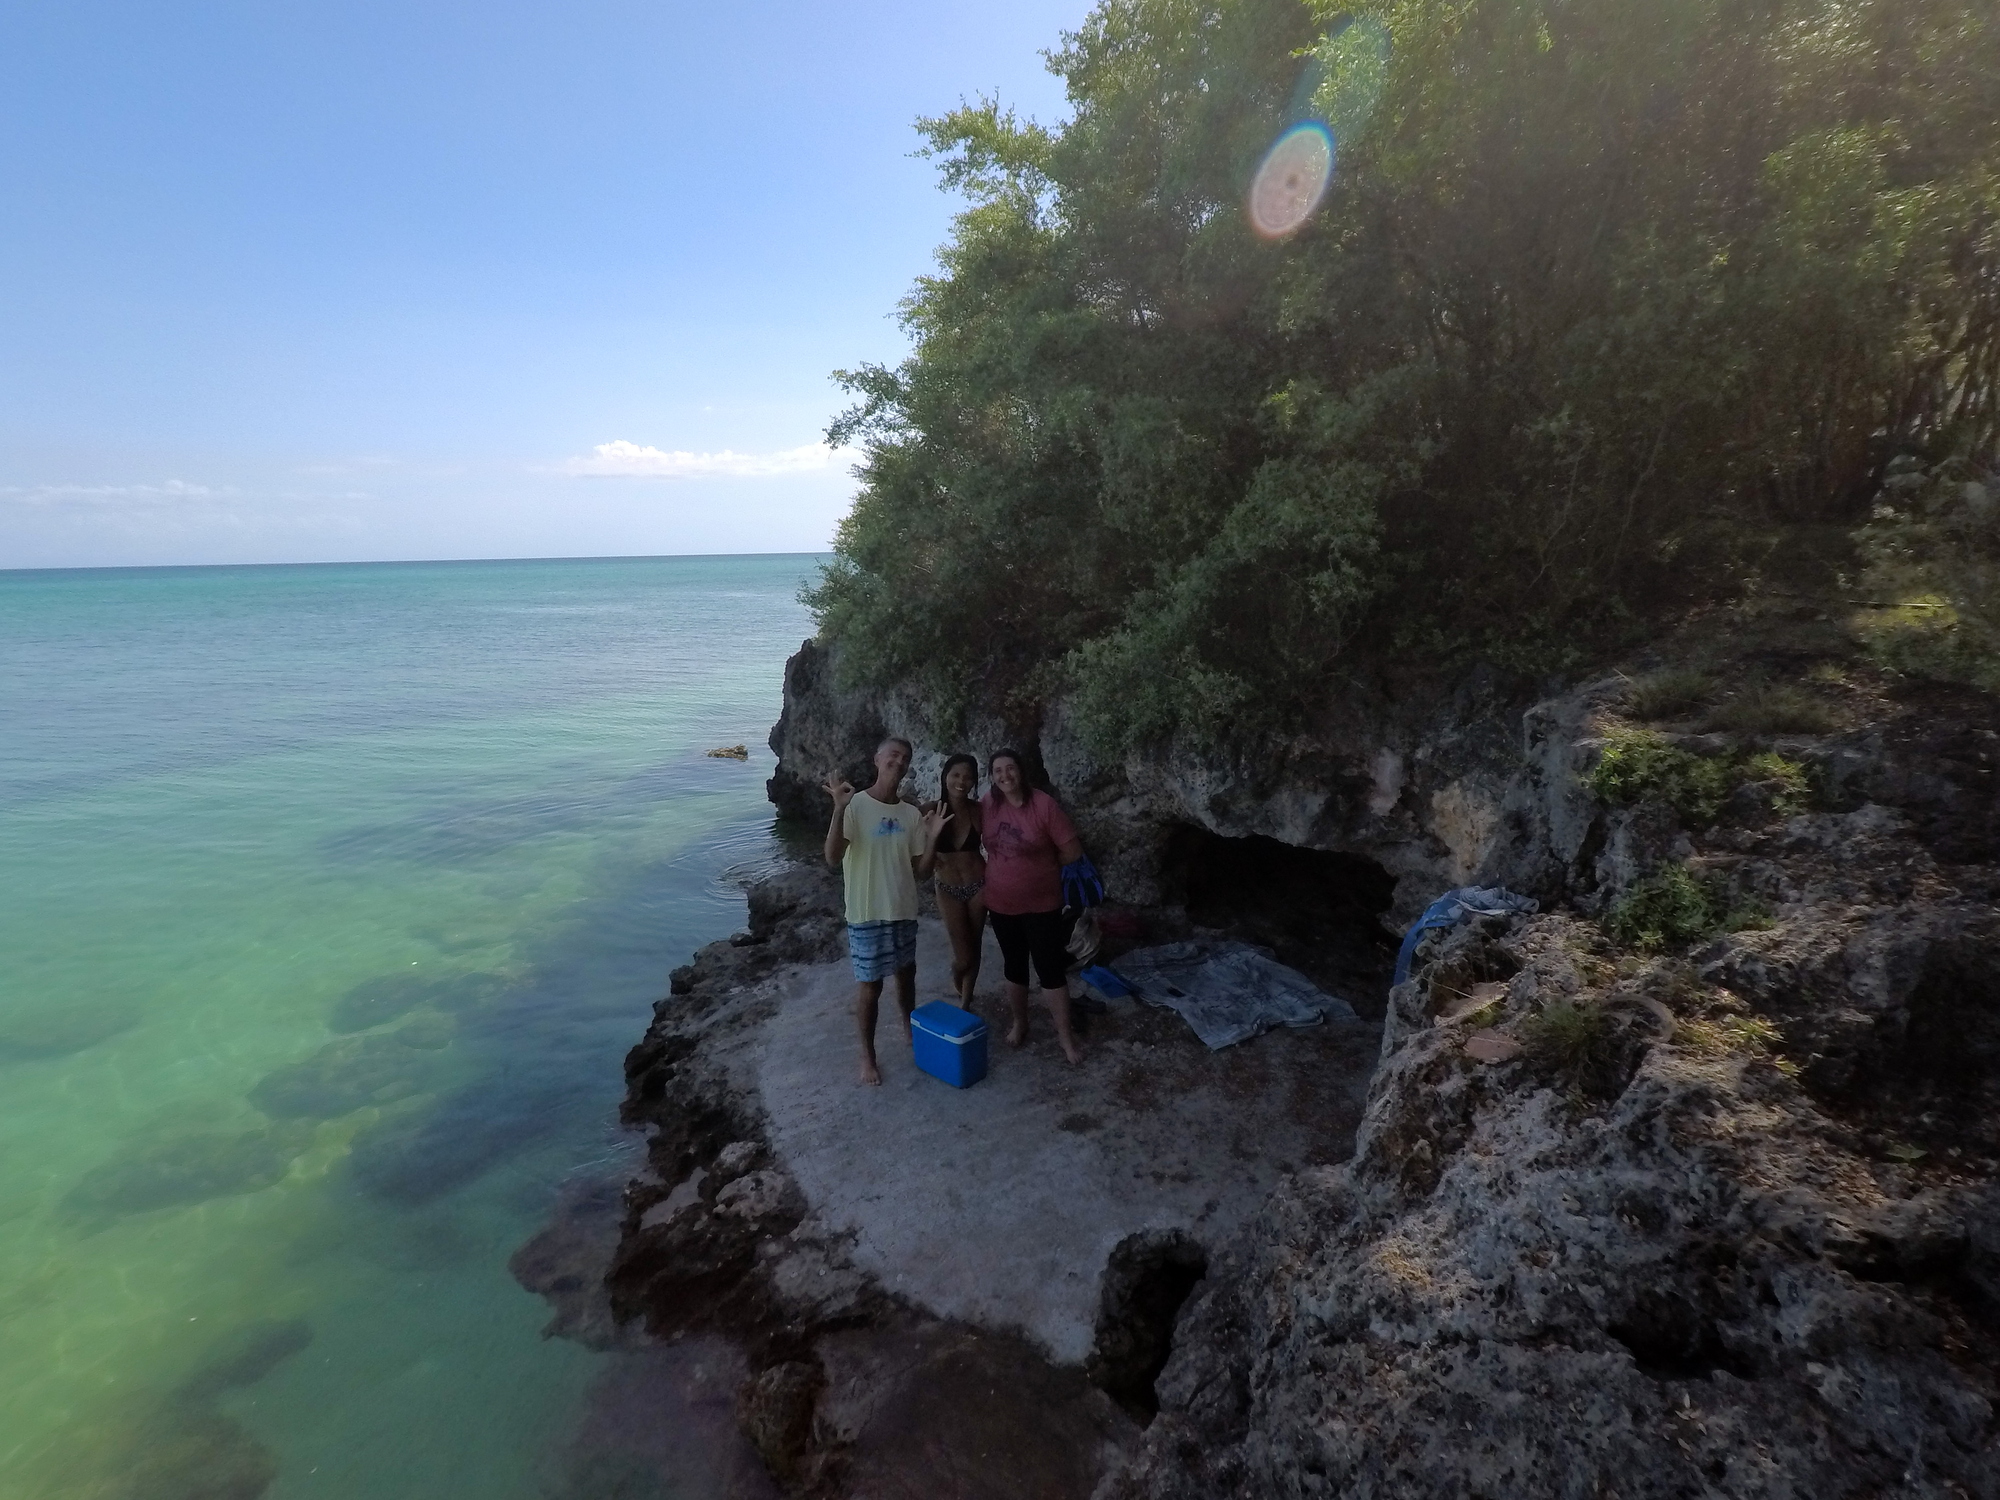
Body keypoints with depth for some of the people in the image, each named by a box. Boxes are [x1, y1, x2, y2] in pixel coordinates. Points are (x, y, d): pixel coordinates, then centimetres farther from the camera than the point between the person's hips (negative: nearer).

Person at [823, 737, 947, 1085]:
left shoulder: (912, 815, 2)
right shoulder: (855, 805, -14)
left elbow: (920, 871, 4)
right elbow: (833, 858, -26)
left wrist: (933, 836, -11)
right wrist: (839, 809, -36)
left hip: (904, 912, 5)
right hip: (867, 914, -5)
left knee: (906, 975, 21)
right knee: (869, 986, 5)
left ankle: (910, 1031, 44)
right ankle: (867, 1056, 23)